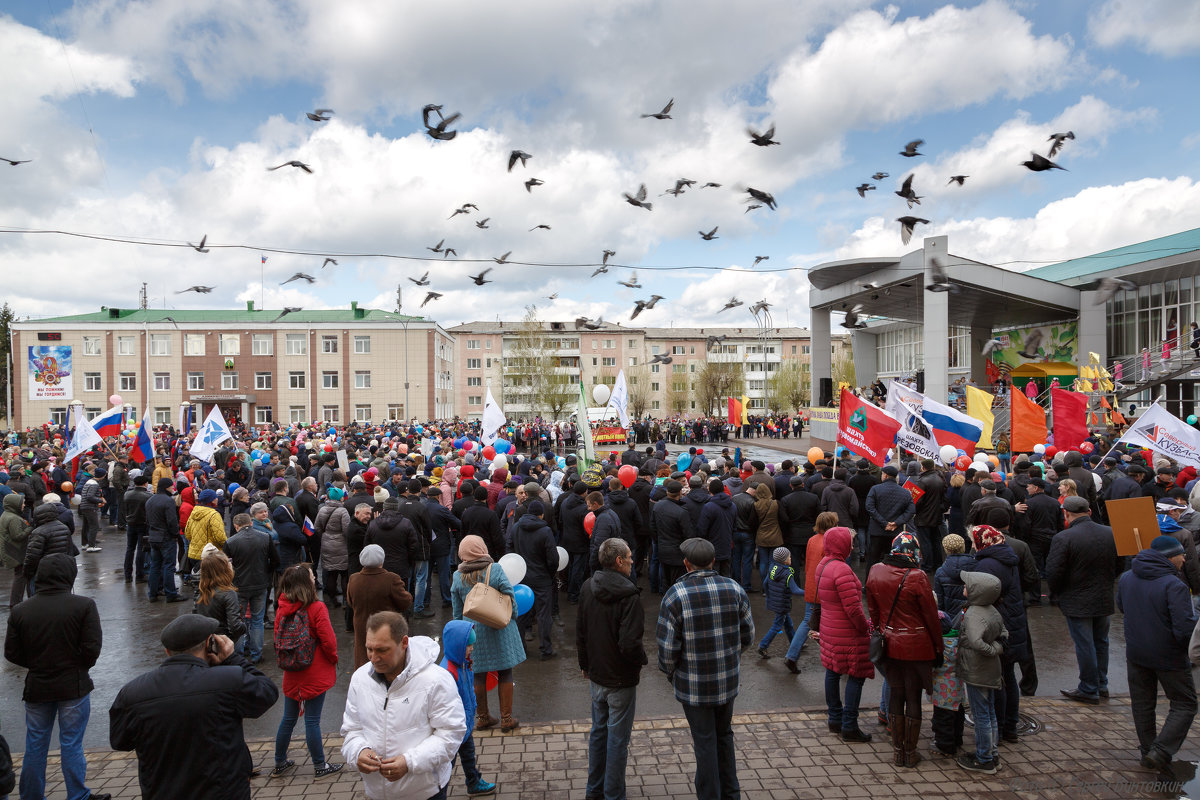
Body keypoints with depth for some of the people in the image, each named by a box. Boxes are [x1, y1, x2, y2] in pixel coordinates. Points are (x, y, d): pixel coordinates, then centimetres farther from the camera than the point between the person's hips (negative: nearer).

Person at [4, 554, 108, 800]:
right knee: (71, 745, 8)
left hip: (36, 687, 3)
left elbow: (11, 653, 0)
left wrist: (36, 665, 15)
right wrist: (79, 666, 4)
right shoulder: (84, 605, -15)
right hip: (74, 687, -3)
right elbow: (92, 648, -16)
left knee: (35, 747, 18)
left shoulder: (20, 611, -5)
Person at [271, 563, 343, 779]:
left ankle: (280, 764, 32)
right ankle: (320, 767, 17)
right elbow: (328, 641, -16)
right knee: (312, 720, 4)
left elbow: (278, 638, 7)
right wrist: (333, 658, 4)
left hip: (291, 674, 5)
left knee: (288, 719, 19)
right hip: (315, 674, -5)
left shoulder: (282, 608, -2)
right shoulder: (316, 608, -19)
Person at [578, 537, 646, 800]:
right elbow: (629, 643, -26)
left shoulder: (588, 588, -1)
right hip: (621, 679, -7)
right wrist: (640, 661, -5)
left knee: (598, 731, 21)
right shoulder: (628, 595, -23)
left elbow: (580, 632, 8)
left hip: (596, 676, 7)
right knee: (617, 738, 7)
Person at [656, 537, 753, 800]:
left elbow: (667, 647, -15)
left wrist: (670, 672, 4)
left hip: (694, 684, -4)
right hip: (728, 680, 4)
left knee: (705, 742, 11)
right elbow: (747, 634, 3)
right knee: (724, 735, 24)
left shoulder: (675, 596, -17)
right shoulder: (734, 589, -6)